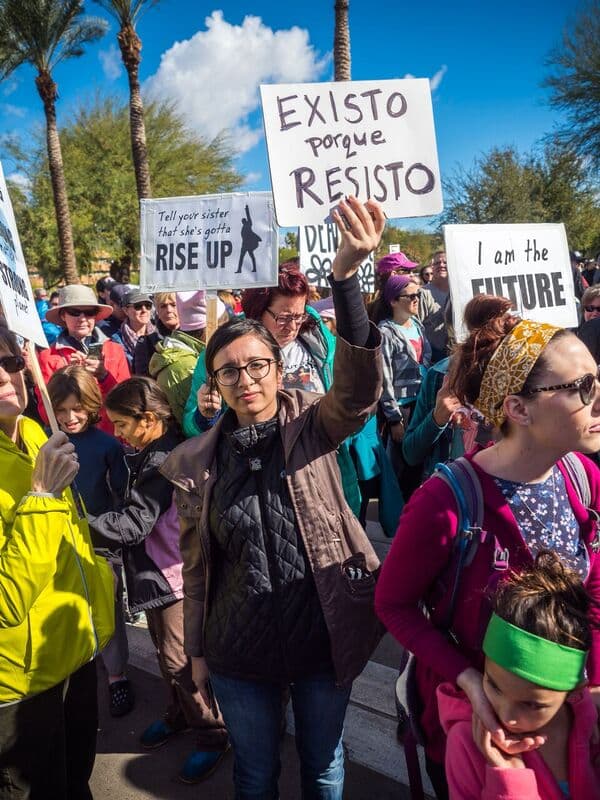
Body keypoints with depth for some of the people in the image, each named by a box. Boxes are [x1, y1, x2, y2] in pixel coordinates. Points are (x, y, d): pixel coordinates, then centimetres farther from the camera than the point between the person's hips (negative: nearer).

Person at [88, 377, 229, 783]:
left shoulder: (164, 461, -25)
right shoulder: (150, 455, 6)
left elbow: (133, 524, -27)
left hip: (174, 576, -10)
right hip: (157, 573, 10)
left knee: (181, 660, 1)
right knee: (167, 653, 23)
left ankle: (213, 734, 20)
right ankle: (179, 714, 43)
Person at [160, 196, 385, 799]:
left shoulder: (313, 425, -11)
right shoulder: (197, 462, -7)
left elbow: (359, 387, -33)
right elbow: (196, 564, 2)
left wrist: (346, 272, -45)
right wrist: (196, 650, 8)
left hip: (323, 636, -1)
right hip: (238, 651, 2)